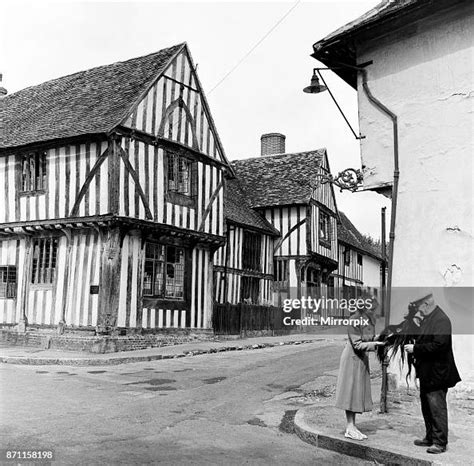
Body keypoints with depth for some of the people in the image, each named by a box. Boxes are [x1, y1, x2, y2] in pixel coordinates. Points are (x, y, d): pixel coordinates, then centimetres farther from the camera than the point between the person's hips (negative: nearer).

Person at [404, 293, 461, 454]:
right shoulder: (427, 319, 10)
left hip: (436, 373, -10)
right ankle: (430, 438, 30)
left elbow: (439, 345, -27)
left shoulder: (441, 320, -20)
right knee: (426, 407, 18)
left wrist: (415, 349, -22)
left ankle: (440, 442, 9)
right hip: (426, 373, 10)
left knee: (437, 407, -1)